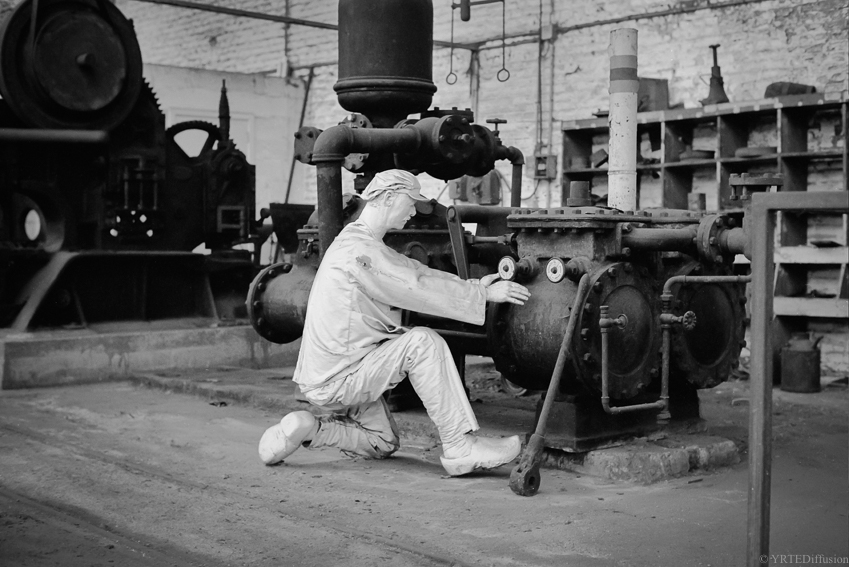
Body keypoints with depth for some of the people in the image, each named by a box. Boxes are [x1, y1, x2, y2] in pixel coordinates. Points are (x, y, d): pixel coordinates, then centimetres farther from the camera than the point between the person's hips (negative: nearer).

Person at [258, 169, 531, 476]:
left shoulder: (361, 242, 14)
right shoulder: (360, 249, -20)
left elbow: (413, 271, 13)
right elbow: (418, 288, -22)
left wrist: (471, 285, 3)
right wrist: (484, 295, -16)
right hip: (335, 379, -11)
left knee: (383, 444, 21)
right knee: (422, 342, -23)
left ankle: (309, 429, 13)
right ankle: (460, 446, -22)